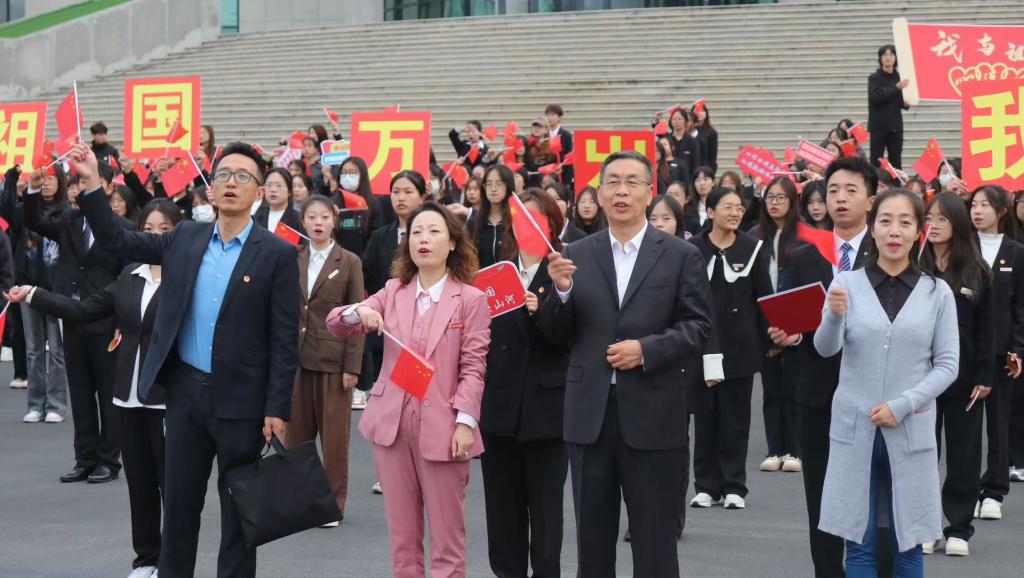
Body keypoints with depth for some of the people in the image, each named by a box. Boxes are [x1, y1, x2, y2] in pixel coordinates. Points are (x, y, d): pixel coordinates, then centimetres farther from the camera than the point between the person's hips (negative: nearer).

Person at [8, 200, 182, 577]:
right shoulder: (130, 276, 10)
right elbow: (84, 310, 12)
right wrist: (33, 295, 6)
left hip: (170, 395, -6)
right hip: (130, 394, 6)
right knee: (139, 480, 13)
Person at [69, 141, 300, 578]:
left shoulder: (277, 254, -7)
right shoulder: (186, 239, 6)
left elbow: (285, 339, -8)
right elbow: (116, 240, 11)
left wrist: (277, 409, -12)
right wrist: (91, 182, -1)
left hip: (240, 399, -4)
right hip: (185, 390, 4)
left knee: (239, 510, 7)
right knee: (178, 503, 13)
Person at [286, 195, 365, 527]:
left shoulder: (349, 263, -1)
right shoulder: (293, 261, 9)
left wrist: (352, 366, -8)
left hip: (333, 358, -3)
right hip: (296, 358, 3)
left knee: (334, 435, 2)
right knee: (295, 432, 7)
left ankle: (333, 503, 12)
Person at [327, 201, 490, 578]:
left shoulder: (471, 298, -1)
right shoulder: (393, 292, 10)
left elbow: (473, 367, -5)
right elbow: (335, 326, 7)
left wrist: (466, 421, -14)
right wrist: (358, 312, -15)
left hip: (442, 426, -4)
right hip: (392, 421, 4)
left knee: (446, 534, 2)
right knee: (401, 533, 11)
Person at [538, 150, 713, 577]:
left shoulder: (681, 255, 1)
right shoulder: (576, 255, 6)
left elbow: (698, 327, -3)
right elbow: (556, 333, 5)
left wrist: (647, 349, -17)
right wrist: (561, 290, -13)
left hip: (651, 413, -2)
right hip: (590, 412, 2)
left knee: (654, 537, 6)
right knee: (592, 533, 12)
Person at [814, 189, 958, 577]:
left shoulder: (937, 293, 3)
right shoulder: (847, 283, 1)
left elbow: (947, 365, 0)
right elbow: (825, 349, -10)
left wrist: (901, 405, -12)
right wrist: (834, 316, -31)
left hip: (910, 430, 0)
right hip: (855, 428, 0)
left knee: (908, 545, 6)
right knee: (859, 546, 4)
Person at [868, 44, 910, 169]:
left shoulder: (899, 78, 8)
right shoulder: (874, 78, 0)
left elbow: (901, 101, 15)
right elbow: (877, 96, -16)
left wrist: (905, 104, -7)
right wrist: (896, 88, -21)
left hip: (895, 126, 3)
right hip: (878, 126, -3)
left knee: (896, 162, 2)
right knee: (876, 161, -6)